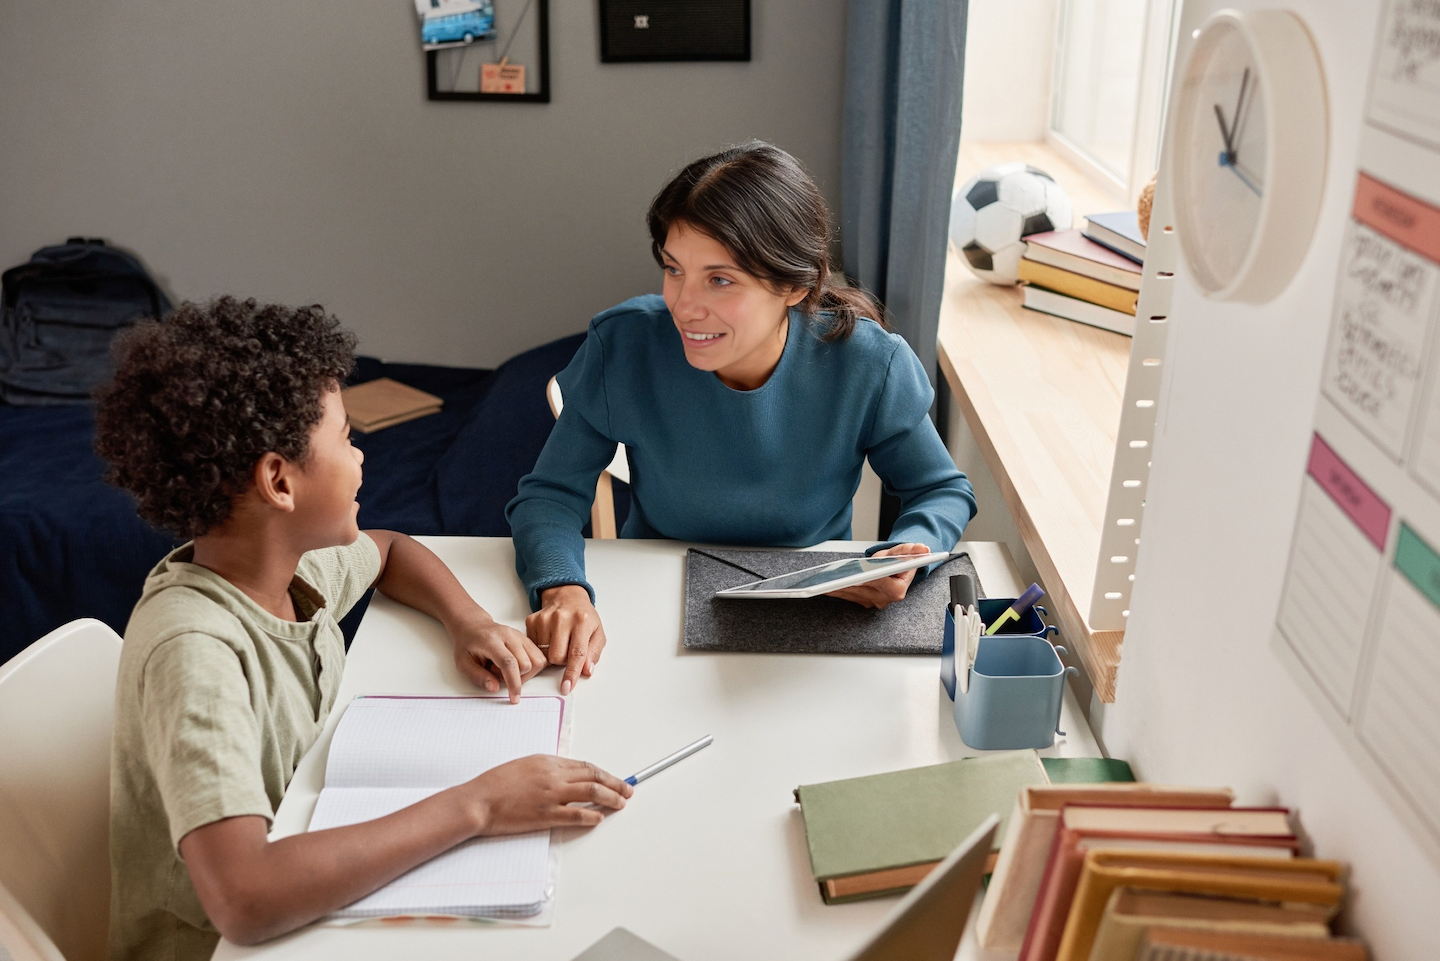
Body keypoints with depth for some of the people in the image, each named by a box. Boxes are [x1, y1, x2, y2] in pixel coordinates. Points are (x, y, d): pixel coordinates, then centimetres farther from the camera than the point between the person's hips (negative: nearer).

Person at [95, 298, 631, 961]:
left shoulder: (290, 563, -6)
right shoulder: (192, 650, -28)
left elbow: (388, 551, 17)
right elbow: (245, 901, -39)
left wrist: (470, 623, -2)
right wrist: (475, 806, -34)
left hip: (312, 901, 7)